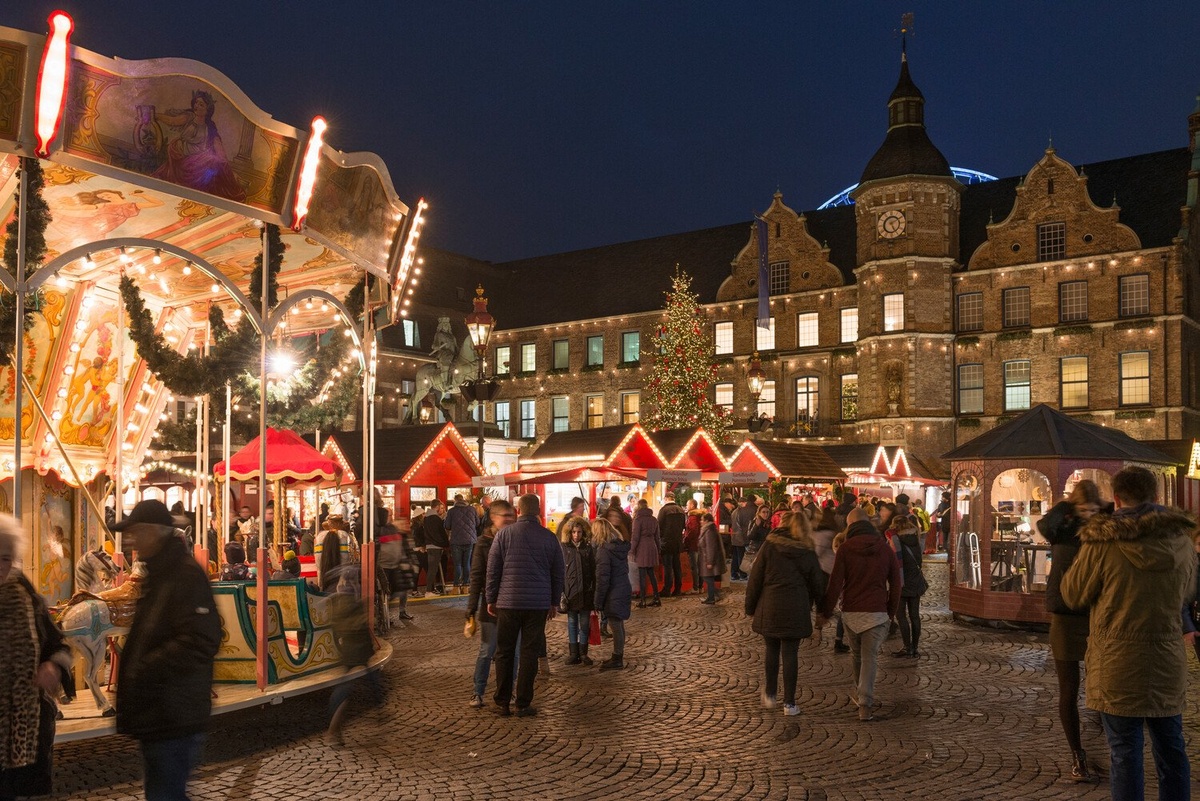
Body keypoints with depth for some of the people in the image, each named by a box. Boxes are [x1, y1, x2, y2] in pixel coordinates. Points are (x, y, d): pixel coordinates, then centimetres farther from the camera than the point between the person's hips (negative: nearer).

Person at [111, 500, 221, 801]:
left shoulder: (187, 575, -18)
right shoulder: (157, 573, 14)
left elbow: (199, 643, -27)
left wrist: (143, 670, -21)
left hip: (174, 718, -10)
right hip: (156, 716, 10)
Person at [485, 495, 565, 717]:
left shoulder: (504, 534, -3)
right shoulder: (549, 537, 2)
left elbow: (493, 569, -1)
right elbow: (558, 573, 8)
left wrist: (491, 599, 8)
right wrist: (554, 602, 17)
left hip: (508, 601, -1)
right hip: (539, 604, 1)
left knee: (504, 652, 10)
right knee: (530, 653, 6)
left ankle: (503, 702, 15)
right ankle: (523, 704, 8)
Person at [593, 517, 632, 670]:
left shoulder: (604, 550, -18)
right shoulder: (621, 546, 7)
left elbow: (602, 578, -18)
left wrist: (598, 602, -11)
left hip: (613, 594, -9)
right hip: (624, 589, 9)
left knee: (615, 626, 0)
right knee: (619, 625, 17)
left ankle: (617, 660, 9)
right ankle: (618, 657, 28)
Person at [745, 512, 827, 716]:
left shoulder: (769, 545, -2)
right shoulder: (808, 552, 2)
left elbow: (755, 578, -3)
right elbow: (817, 583, 7)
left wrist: (750, 607, 5)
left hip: (769, 607, 0)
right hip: (796, 608, 0)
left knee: (771, 650, 16)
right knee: (790, 653, 5)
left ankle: (769, 695, 25)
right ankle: (789, 703, 7)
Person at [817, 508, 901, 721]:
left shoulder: (845, 549, -5)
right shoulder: (885, 549, 3)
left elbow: (835, 584, -7)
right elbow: (895, 584, 7)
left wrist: (825, 613, -1)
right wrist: (892, 613, 16)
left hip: (851, 611, 0)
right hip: (876, 612, 0)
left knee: (857, 655, 19)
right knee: (870, 657, 0)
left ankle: (860, 695, 31)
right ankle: (865, 705, -7)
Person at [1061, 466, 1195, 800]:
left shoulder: (1103, 543, -15)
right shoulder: (1180, 538, 1)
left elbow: (1074, 595, -4)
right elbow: (1185, 591, 18)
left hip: (1119, 662, -5)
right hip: (1168, 660, 5)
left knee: (1125, 750, 2)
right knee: (1170, 746, 16)